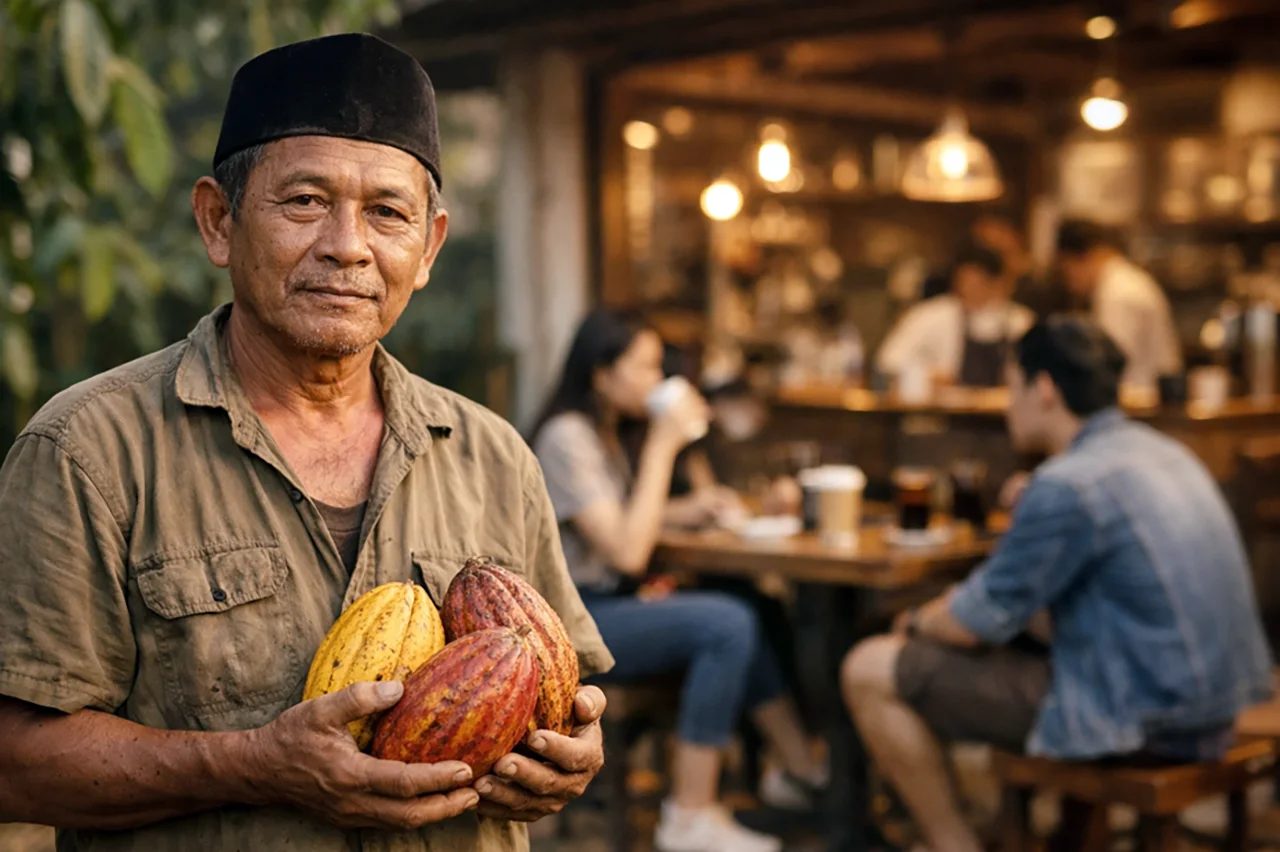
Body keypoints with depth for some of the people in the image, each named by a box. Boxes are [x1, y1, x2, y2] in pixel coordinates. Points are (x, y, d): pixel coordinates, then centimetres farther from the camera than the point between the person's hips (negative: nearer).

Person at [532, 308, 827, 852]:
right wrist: (662, 446, -19)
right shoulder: (565, 437, -16)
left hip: (609, 602, 9)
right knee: (726, 625, -23)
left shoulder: (604, 433, 14)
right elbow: (626, 551, -22)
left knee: (752, 612, -4)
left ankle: (803, 773, 0)